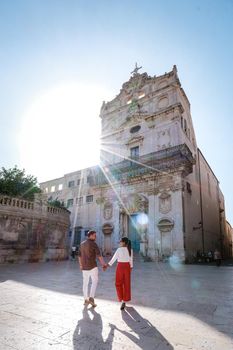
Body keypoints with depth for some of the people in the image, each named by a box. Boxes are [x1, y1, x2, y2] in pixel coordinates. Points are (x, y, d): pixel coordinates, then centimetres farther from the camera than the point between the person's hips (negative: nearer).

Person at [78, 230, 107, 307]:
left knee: (85, 283, 15)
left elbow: (79, 255, 15)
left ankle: (86, 300, 20)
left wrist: (81, 265, 26)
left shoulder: (82, 244, 8)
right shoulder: (93, 244, -13)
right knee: (94, 282, 4)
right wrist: (103, 264, -8)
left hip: (85, 267, 7)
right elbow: (99, 255, -17)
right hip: (92, 266, -6)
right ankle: (91, 298, -7)